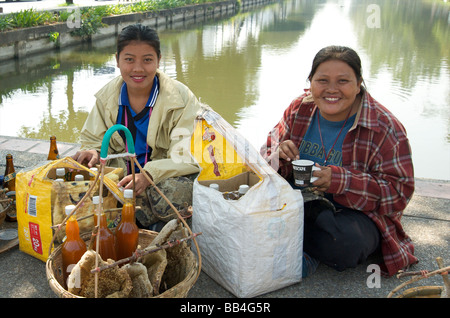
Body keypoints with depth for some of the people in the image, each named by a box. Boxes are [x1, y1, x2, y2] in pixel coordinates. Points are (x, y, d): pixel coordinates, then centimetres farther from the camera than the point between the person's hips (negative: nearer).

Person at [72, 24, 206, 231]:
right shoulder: (107, 96, 4)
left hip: (169, 177, -3)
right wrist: (93, 153, -15)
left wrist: (149, 174, -33)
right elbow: (94, 140, 11)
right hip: (121, 177, 4)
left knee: (173, 191, -38)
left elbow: (186, 158, -16)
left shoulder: (181, 98, -9)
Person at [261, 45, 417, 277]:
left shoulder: (385, 128, -14)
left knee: (344, 245, -37)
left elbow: (398, 191, -16)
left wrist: (340, 181, -30)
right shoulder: (299, 109, -1)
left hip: (357, 212, -3)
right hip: (296, 202, 4)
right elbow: (269, 155, 9)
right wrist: (279, 154, -19)